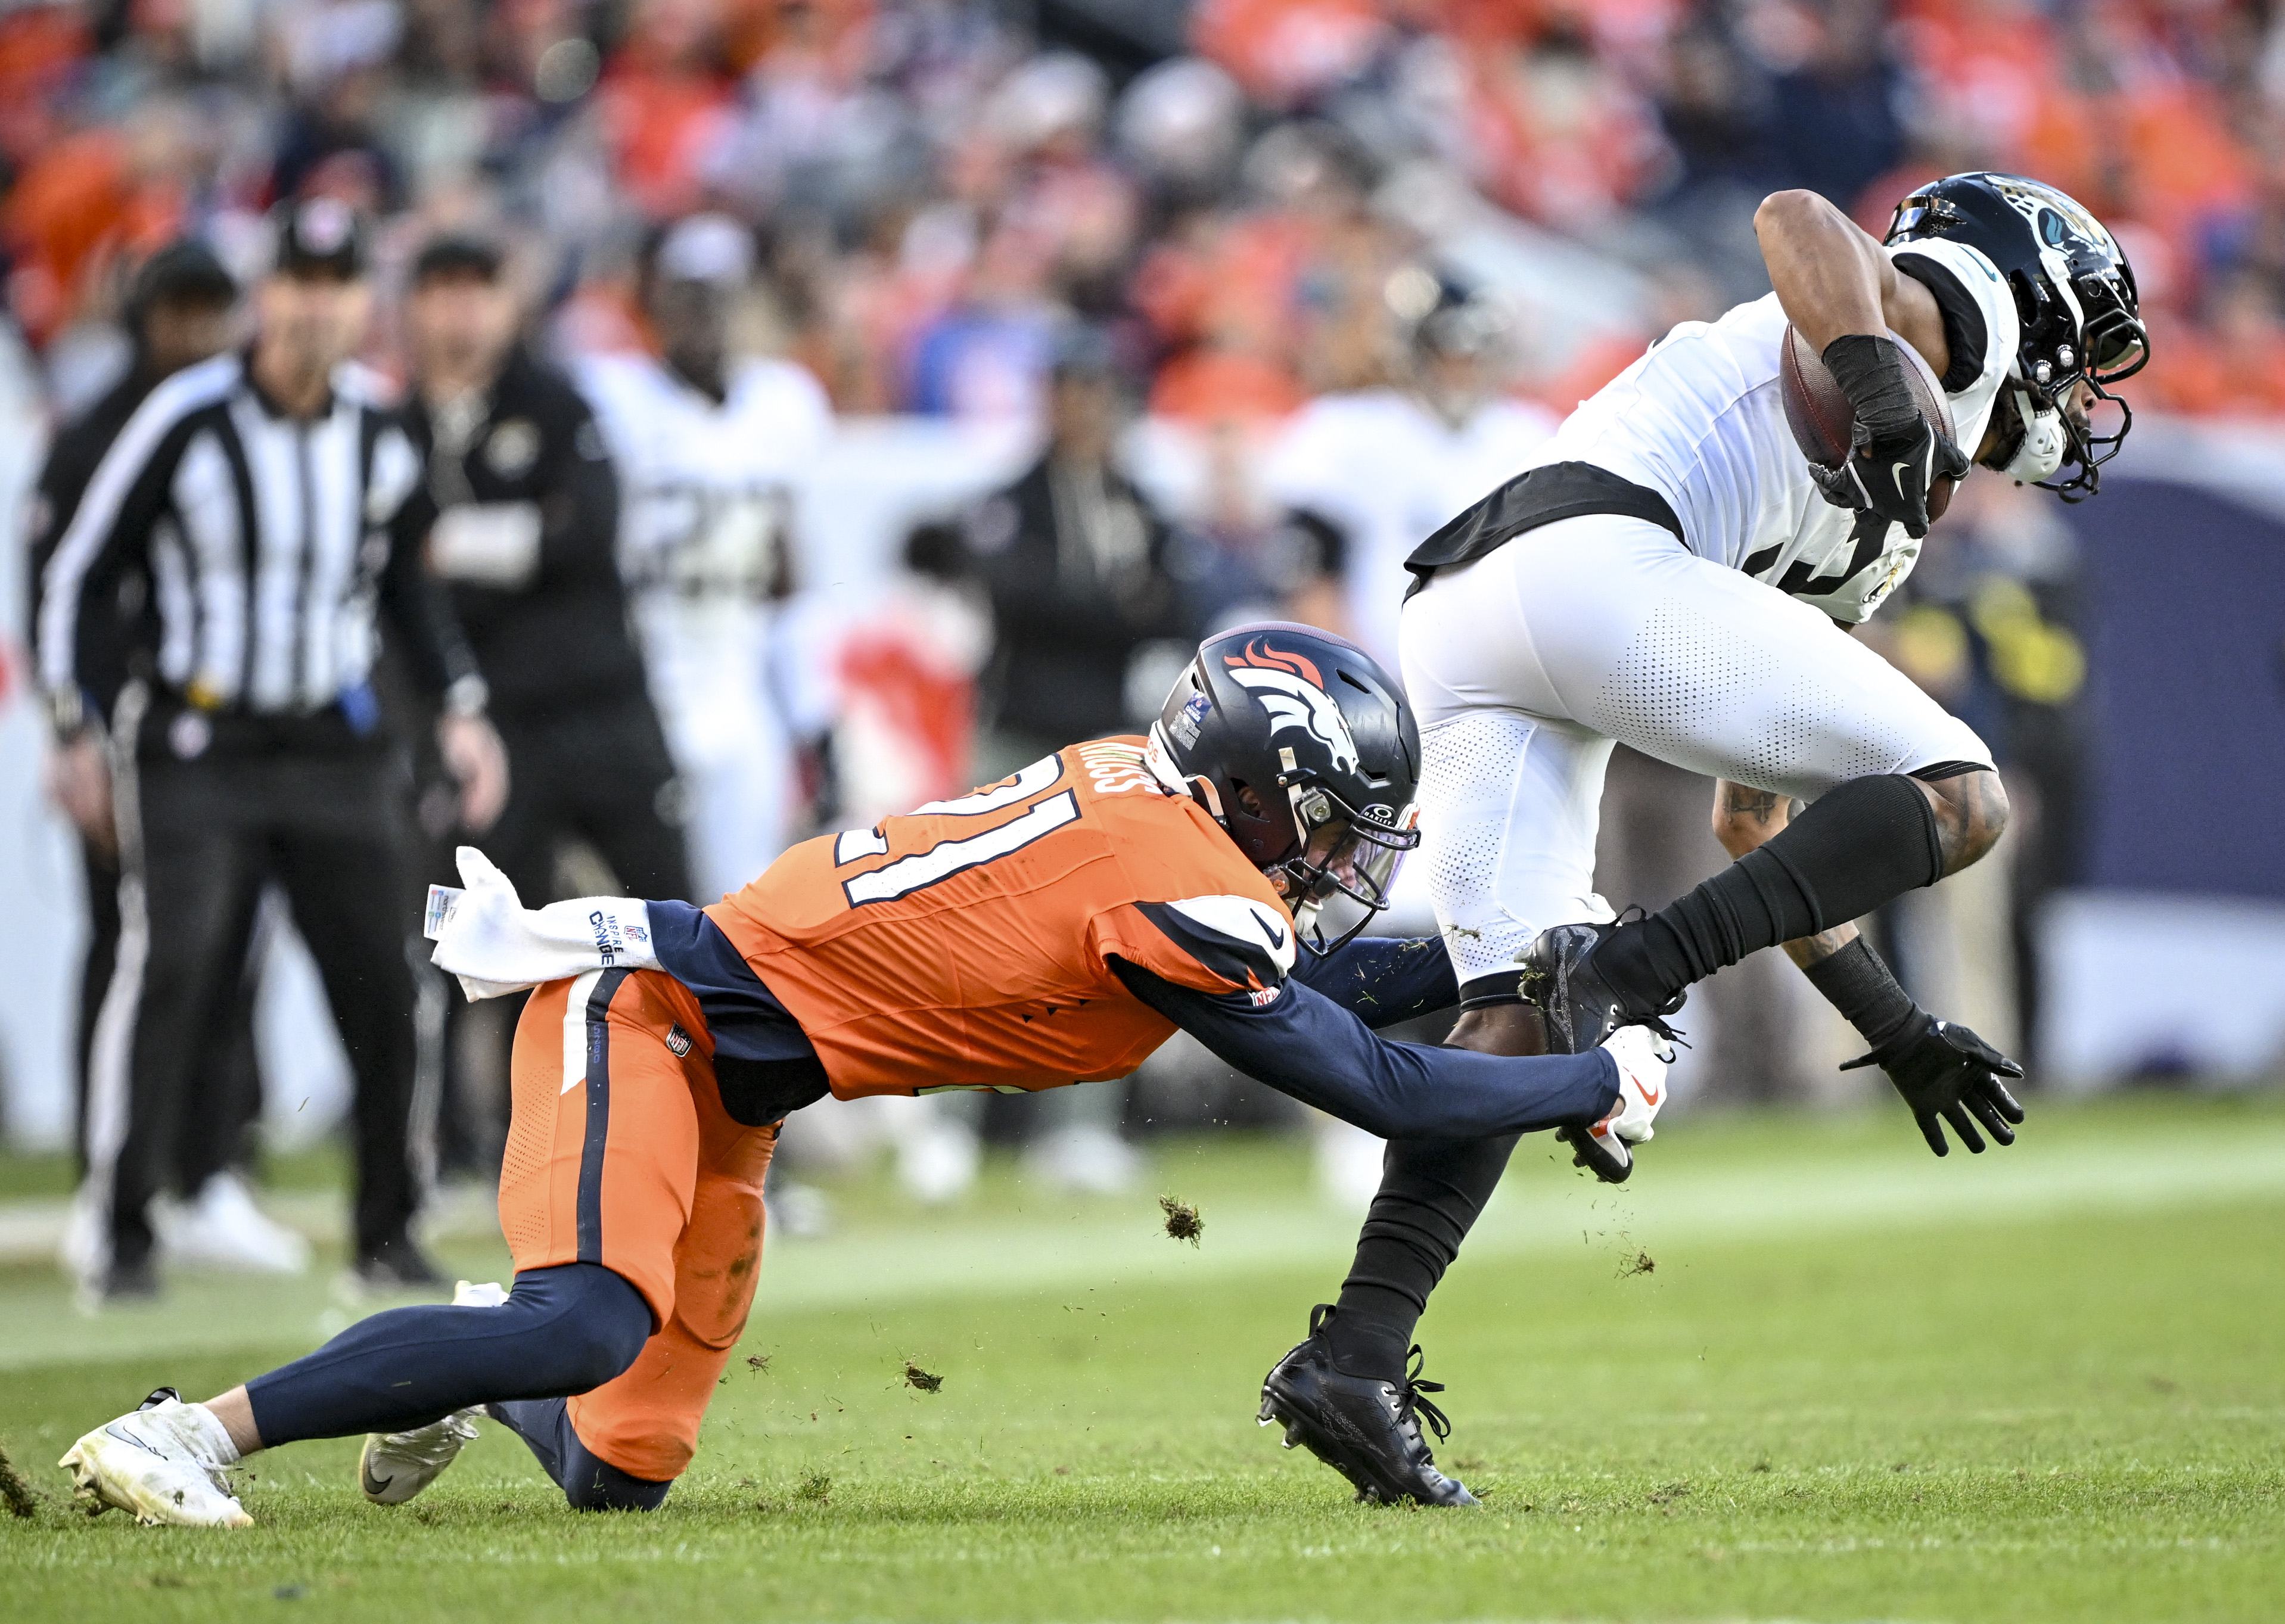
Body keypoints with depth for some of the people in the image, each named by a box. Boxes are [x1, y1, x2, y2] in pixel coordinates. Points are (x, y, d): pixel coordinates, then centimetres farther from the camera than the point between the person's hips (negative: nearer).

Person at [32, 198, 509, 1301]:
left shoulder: (377, 436, 4)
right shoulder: (184, 421, -10)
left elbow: (407, 578, 21)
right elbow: (79, 574, -2)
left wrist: (457, 708, 11)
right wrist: (71, 733, -7)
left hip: (338, 755, 4)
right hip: (196, 750, -4)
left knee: (382, 993, -2)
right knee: (174, 981, -16)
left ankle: (386, 1236, 12)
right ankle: (122, 1235, -8)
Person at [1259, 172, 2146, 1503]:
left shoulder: (1858, 557, 39)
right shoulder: (1960, 313, 17)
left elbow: (1756, 822, 40)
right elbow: (1798, 216, -5)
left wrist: (1896, 1029, 39)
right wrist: (1882, 391, -20)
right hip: (1595, 558, -9)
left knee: (1512, 1016, 2)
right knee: (1958, 800, -6)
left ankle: (1354, 1354, -10)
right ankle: (1623, 971, -20)